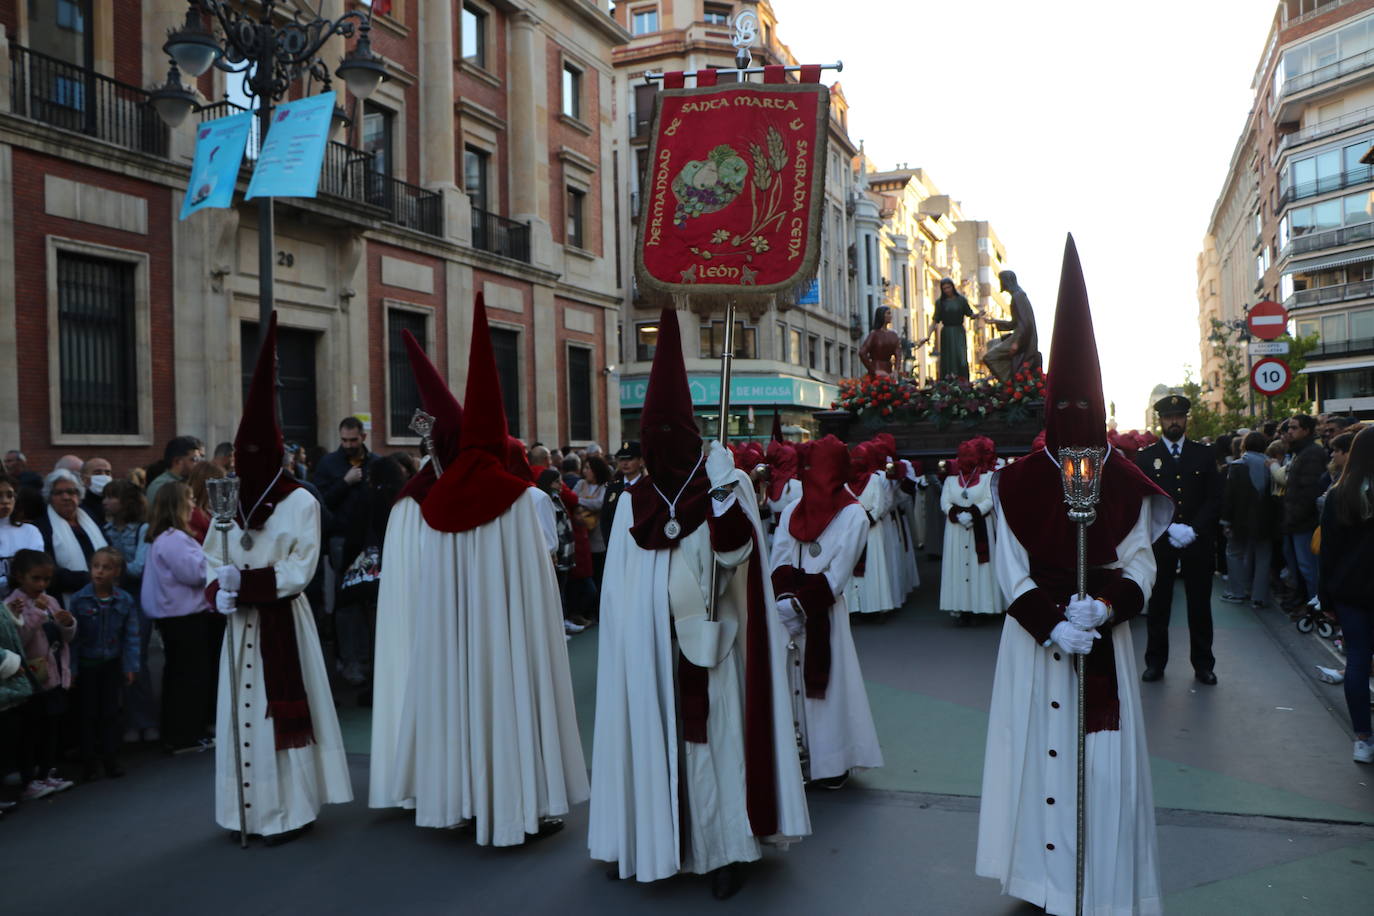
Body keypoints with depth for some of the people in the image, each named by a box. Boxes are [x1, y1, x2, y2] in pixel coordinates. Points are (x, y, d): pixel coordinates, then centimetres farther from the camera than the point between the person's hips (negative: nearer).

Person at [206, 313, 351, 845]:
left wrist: (244, 583, -21)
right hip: (240, 624, 6)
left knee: (283, 711, -1)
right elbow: (212, 561, 8)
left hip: (283, 622, -5)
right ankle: (254, 809, 20)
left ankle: (293, 810, 10)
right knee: (244, 711, 9)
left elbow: (299, 570, -14)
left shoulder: (300, 503, -8)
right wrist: (218, 591, -12)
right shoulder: (231, 503, 9)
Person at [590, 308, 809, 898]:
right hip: (646, 650, 4)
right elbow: (619, 585, 12)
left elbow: (736, 549, -18)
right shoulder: (633, 502, 10)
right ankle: (644, 838, 22)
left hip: (703, 647, -3)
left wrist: (722, 492, -31)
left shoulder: (725, 484, -1)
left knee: (710, 736, -1)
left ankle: (722, 848, 11)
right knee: (648, 733, 8)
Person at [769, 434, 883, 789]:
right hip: (787, 612, 4)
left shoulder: (852, 515, -6)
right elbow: (778, 564, 4)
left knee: (826, 683, 2)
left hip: (824, 615, -4)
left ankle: (831, 762, 14)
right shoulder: (792, 510, 8)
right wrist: (784, 601, -12)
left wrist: (796, 605, -17)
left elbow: (837, 577, -11)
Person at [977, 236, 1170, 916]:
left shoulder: (1125, 483, 3)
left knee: (1106, 761, 3)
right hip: (1035, 641, -1)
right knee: (1041, 753, 3)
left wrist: (1103, 607, -17)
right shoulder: (1018, 483, 0)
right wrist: (1052, 625, -15)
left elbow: (1140, 563, 1)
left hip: (1105, 640, 1)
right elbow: (1010, 570, -3)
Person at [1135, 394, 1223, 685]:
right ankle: (1155, 662, 12)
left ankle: (1203, 664, 16)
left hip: (1198, 541, 1)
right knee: (1158, 604, 3)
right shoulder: (1145, 457, 5)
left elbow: (1215, 499, 3)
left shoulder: (1204, 454, 9)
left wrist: (1194, 530, -10)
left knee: (1200, 605, 6)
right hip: (1159, 543, -1)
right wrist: (1171, 528, -13)